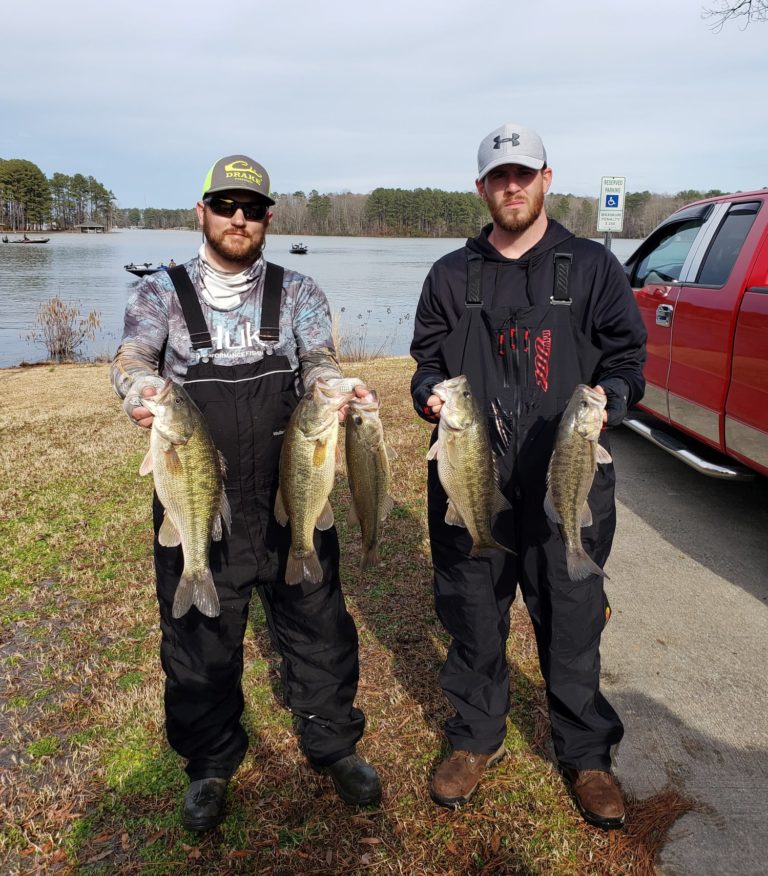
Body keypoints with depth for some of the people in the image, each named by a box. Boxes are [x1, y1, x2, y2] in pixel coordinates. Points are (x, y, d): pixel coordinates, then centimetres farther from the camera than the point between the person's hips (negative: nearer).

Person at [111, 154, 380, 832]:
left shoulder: (298, 293, 8)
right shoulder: (161, 293, 5)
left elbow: (319, 364, -4)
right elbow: (131, 360, -10)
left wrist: (339, 389, -29)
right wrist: (142, 390, -34)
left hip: (292, 497, 1)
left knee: (317, 623, 11)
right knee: (199, 634, 12)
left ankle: (333, 744, 34)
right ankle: (211, 762, 36)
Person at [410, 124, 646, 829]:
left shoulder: (592, 267, 5)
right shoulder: (452, 276, 10)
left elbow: (628, 360, 5)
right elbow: (427, 362, 14)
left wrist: (608, 400, -16)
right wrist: (431, 392, -8)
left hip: (566, 485, -1)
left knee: (572, 624, 9)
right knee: (472, 618, 13)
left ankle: (586, 755, 32)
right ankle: (477, 737, 36)